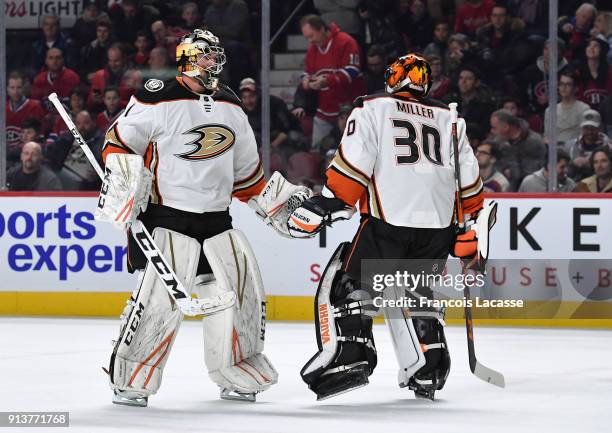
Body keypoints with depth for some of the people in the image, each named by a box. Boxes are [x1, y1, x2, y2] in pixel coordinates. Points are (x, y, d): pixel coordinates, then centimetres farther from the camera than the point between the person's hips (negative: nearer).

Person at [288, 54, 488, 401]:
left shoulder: (373, 109, 6)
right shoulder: (449, 119, 19)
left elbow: (354, 162, -7)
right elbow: (468, 180, 16)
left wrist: (330, 202, -5)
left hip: (387, 222, -5)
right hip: (437, 227, 5)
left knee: (345, 288, 5)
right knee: (416, 293, 24)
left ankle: (350, 358, -13)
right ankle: (428, 371, 16)